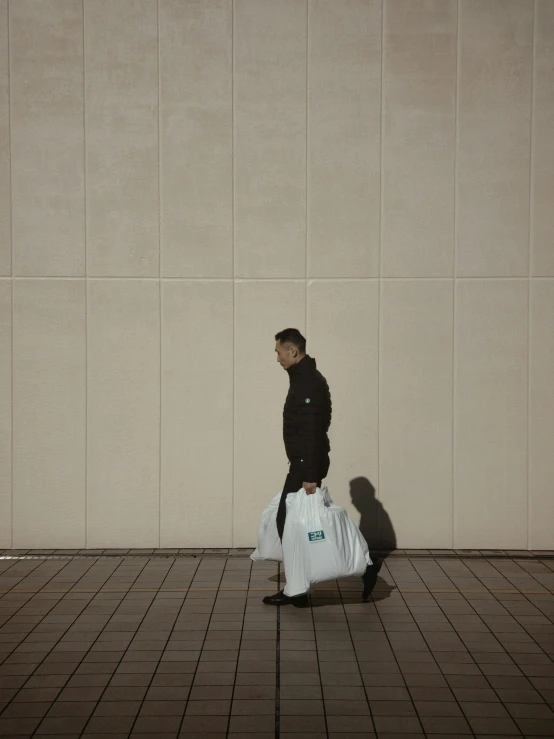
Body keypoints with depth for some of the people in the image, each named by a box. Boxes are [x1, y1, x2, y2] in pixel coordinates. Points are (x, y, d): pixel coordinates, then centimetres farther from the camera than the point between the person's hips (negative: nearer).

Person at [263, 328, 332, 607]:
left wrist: (310, 475, -26)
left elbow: (311, 431, -24)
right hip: (305, 462, 10)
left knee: (288, 521, -5)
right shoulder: (306, 378, 14)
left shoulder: (307, 382, -19)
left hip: (306, 463, -10)